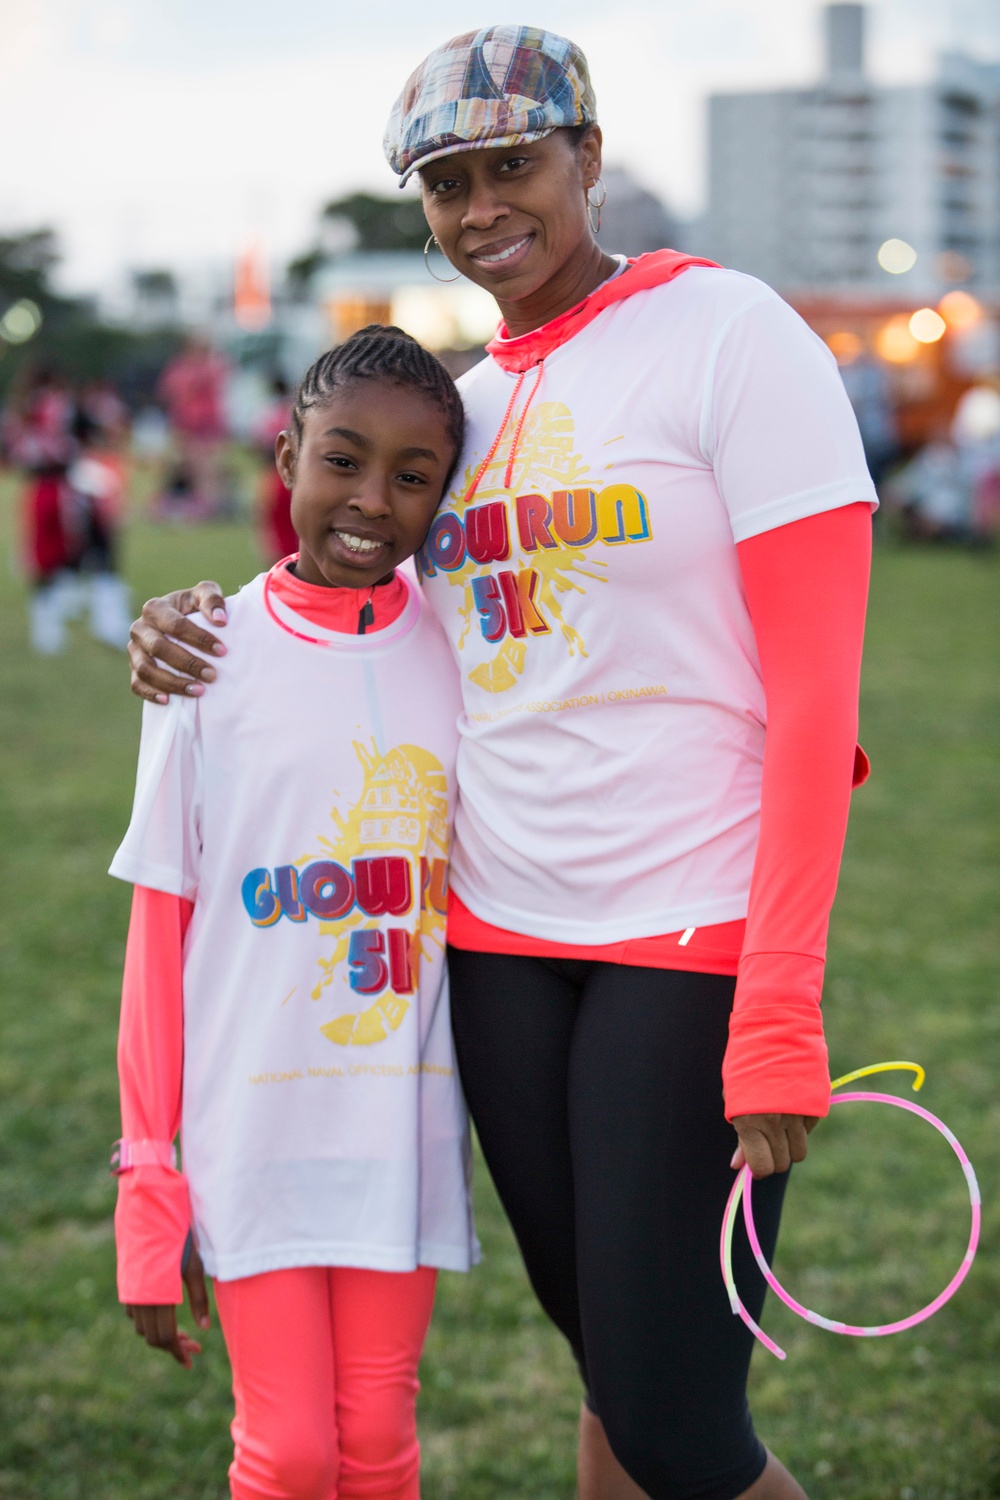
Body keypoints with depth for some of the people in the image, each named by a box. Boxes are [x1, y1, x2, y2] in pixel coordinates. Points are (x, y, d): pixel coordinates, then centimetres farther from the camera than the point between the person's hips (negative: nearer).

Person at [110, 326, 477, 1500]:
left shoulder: (460, 653, 2)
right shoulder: (211, 660, -4)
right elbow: (161, 931, -2)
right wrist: (149, 1182, -1)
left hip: (405, 1124, 2)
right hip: (254, 1123, -2)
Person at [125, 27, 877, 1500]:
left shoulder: (729, 339, -7)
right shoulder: (470, 402, 14)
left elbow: (816, 699, -12)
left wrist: (779, 1014, -19)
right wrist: (208, 635, 6)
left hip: (696, 935, -6)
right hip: (499, 935, 6)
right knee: (615, 1370, 13)